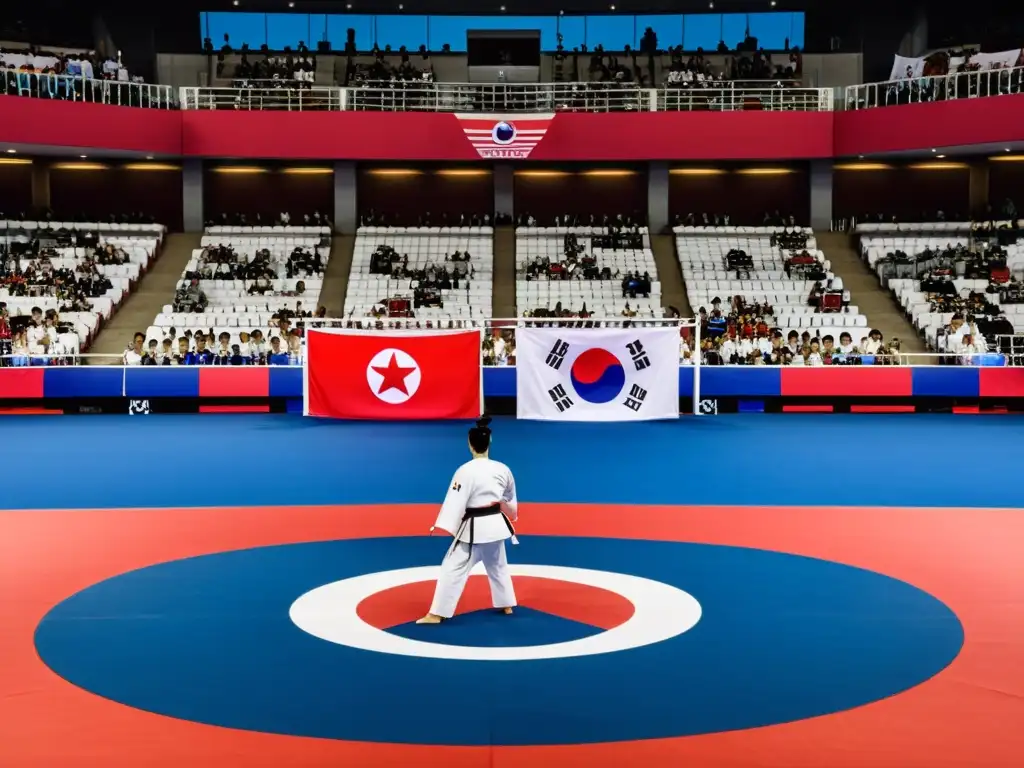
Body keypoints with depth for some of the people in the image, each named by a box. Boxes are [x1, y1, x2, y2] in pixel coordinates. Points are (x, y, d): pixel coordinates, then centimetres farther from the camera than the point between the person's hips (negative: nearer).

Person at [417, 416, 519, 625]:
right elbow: (510, 499, 17)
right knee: (498, 566, 26)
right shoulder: (502, 469, 0)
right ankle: (506, 605, 37)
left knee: (452, 569, -2)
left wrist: (441, 528, -18)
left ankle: (437, 614, -3)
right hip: (496, 525, 6)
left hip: (474, 529, -6)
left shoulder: (465, 471, -18)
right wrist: (510, 512, 38)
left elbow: (455, 502, -20)